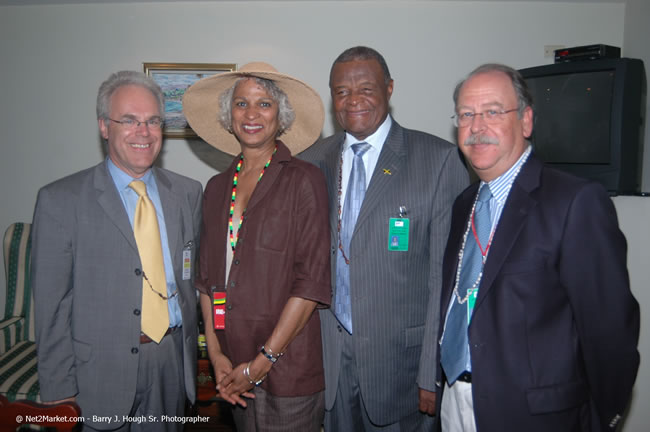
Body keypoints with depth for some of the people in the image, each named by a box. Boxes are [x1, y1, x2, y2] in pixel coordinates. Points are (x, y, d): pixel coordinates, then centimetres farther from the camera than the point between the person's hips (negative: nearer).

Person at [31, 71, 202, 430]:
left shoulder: (187, 193, 4)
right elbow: (51, 305, -7)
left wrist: (189, 352, 6)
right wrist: (59, 392, -7)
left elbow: (193, 277, 9)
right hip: (101, 371, -3)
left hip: (173, 363, 3)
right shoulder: (60, 201, -7)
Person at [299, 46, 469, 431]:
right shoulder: (313, 162, 3)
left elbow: (448, 274, -11)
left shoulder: (439, 160, -10)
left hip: (399, 357, -3)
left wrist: (433, 374, -12)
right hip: (328, 356, 4)